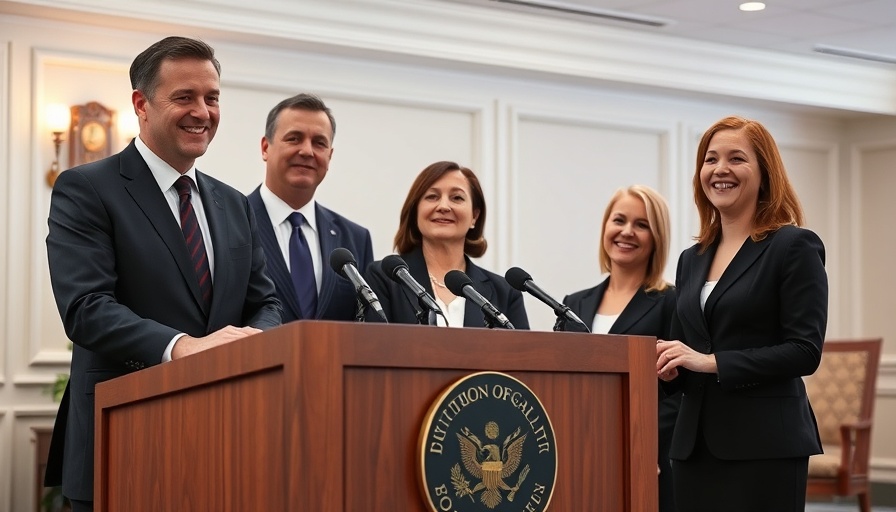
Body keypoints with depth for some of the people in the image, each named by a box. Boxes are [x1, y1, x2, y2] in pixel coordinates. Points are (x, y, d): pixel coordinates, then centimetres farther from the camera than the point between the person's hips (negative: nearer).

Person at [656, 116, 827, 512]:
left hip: (764, 445, -6)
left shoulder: (795, 247, -4)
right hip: (695, 444, 6)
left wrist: (712, 362, -18)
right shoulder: (692, 259, 15)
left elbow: (805, 352, -12)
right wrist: (667, 365, -3)